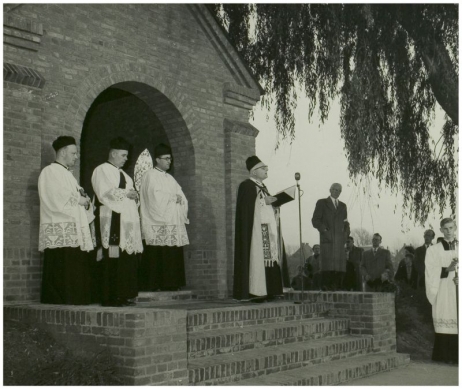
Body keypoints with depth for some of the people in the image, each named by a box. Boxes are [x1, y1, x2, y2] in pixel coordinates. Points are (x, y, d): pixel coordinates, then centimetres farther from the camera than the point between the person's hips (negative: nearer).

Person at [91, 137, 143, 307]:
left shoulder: (123, 174, 24)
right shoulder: (102, 170, -2)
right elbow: (104, 193, -14)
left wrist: (134, 197, 9)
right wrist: (125, 193, -11)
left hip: (127, 221, 9)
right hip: (112, 222, -9)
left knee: (127, 260, 6)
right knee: (113, 260, -10)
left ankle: (124, 295, 11)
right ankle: (110, 297, -6)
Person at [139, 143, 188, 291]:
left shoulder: (170, 178, 24)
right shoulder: (150, 175, 1)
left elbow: (182, 197, 18)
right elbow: (155, 196, -12)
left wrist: (179, 199, -4)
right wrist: (173, 197, -4)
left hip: (173, 223, 7)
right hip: (157, 225, -7)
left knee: (173, 256, 1)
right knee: (157, 256, -10)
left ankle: (171, 284, 5)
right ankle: (154, 284, -6)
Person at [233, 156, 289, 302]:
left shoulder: (262, 186, 21)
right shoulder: (246, 186, -6)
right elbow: (245, 208, -17)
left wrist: (273, 202, 6)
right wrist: (265, 201, -17)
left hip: (268, 229, 9)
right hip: (255, 229, -9)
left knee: (270, 258, 5)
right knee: (256, 258, -11)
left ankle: (267, 291, 7)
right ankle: (254, 292, -9)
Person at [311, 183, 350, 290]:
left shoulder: (343, 206, 22)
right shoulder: (322, 203, 8)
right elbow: (315, 220, 2)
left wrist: (346, 233, 8)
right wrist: (324, 231, -10)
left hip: (340, 240, 4)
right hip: (327, 238, -4)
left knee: (340, 264, -5)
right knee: (328, 263, -13)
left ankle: (337, 286, -2)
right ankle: (327, 285, -11)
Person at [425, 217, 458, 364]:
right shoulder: (434, 250, 6)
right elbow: (431, 273, -1)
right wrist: (447, 269, -16)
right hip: (443, 293, -2)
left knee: (458, 323, -4)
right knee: (444, 322, -7)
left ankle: (457, 355, 4)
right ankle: (444, 356, 1)